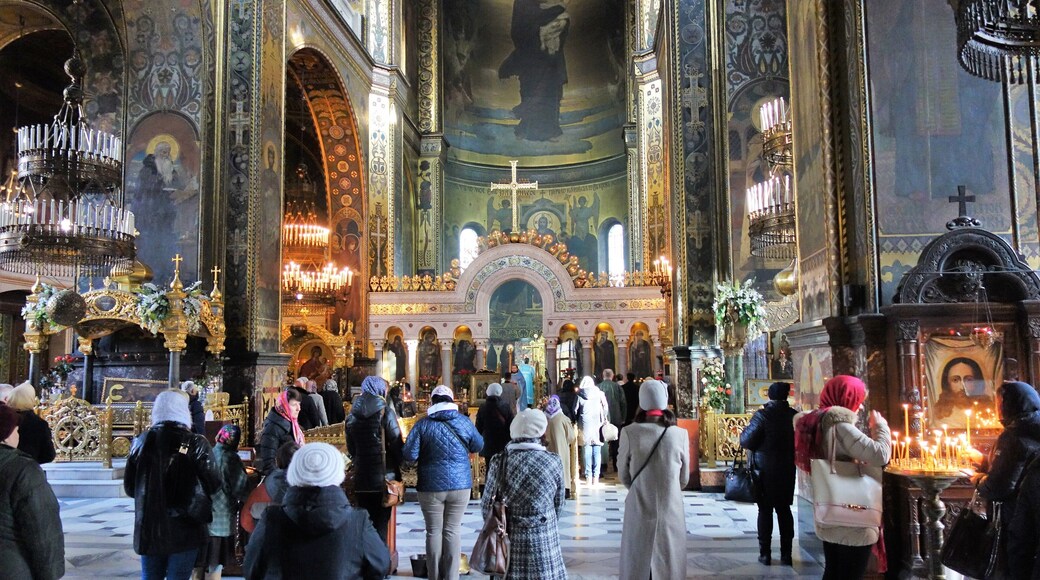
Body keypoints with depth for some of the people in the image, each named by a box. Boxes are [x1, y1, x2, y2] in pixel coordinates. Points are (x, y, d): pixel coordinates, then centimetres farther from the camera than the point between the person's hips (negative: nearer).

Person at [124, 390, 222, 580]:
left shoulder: (142, 441, 1)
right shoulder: (195, 444, -10)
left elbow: (129, 488, 9)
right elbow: (213, 486, -6)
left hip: (148, 529, 4)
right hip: (184, 530, -4)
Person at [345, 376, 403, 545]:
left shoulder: (352, 415, 6)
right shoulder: (385, 412, -10)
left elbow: (350, 447, 12)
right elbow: (397, 443, -10)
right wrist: (399, 466, 2)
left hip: (362, 477, 4)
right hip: (385, 476, -4)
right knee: (381, 523, 1)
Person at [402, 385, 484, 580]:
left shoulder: (423, 424, -8)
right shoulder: (464, 421, -2)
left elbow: (409, 455, -9)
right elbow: (478, 446, 11)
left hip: (431, 486, -1)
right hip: (460, 484, 1)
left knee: (434, 531, 9)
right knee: (452, 530, 9)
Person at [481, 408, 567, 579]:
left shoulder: (499, 461, -8)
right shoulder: (554, 461, -7)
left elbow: (486, 504, -1)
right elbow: (559, 504, 4)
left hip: (509, 539, 0)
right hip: (544, 542, 0)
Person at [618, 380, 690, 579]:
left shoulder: (630, 432, -12)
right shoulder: (680, 434, -9)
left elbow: (623, 475, 1)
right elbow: (684, 478, 4)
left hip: (639, 511, 0)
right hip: (671, 511, 1)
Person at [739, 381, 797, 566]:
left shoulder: (762, 415, -15)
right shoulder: (794, 415, -4)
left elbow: (746, 441, -15)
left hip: (765, 470, -3)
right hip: (787, 470, 3)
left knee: (765, 510, 5)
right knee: (784, 509, 12)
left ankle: (765, 553, 7)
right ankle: (786, 554, 14)